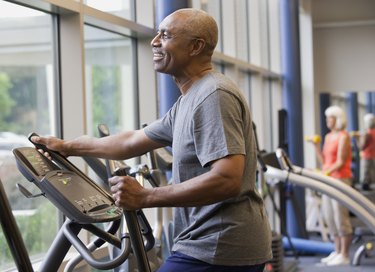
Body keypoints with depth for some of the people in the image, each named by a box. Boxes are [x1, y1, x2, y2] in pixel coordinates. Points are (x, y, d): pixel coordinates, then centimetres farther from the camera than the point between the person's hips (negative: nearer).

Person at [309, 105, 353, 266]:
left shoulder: (343, 137, -8)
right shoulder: (328, 137, 15)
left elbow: (341, 162, -15)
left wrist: (326, 172, -27)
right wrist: (316, 146, 5)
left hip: (341, 179, -8)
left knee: (341, 217, -7)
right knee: (329, 217, 9)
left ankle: (344, 255, -3)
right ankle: (337, 252, 18)